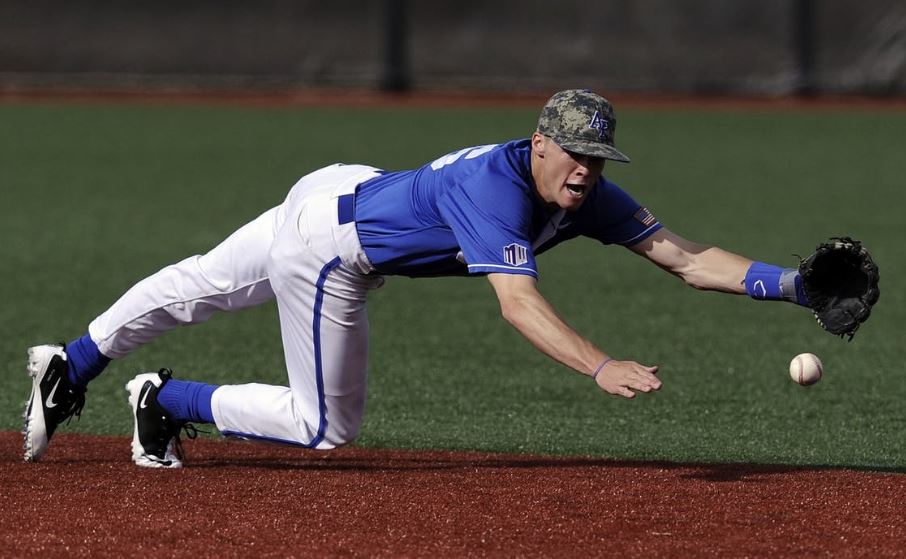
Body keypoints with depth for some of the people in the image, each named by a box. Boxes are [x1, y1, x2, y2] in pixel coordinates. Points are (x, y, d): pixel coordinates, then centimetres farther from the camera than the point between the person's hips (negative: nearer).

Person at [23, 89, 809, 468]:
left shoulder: (588, 197, -12)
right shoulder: (497, 187, -36)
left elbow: (682, 255, -16)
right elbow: (518, 302, -48)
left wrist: (788, 283, -28)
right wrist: (602, 367, -60)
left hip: (345, 192, 9)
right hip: (326, 243, -9)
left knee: (198, 289, 23)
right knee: (326, 427, 2)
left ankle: (71, 369, 40)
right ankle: (166, 401, 17)